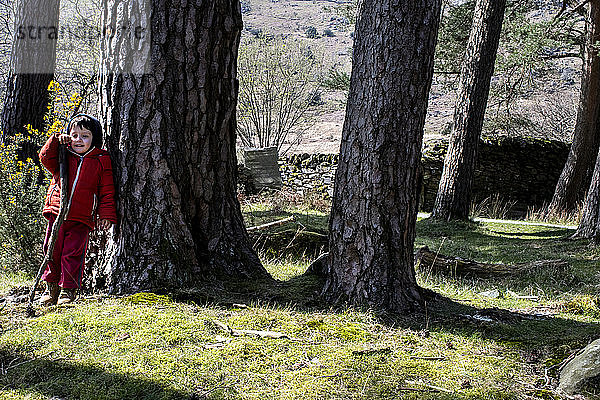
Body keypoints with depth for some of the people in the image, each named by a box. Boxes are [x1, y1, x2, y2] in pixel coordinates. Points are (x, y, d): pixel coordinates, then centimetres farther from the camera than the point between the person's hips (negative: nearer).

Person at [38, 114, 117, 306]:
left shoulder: (101, 160, 3)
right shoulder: (63, 157, 12)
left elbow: (107, 190, 3)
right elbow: (46, 157, 1)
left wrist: (106, 214, -2)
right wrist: (57, 140, -8)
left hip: (81, 219, -3)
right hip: (56, 215, 3)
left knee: (73, 254, -3)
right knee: (52, 252, 7)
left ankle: (69, 289, 10)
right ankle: (51, 286, 23)